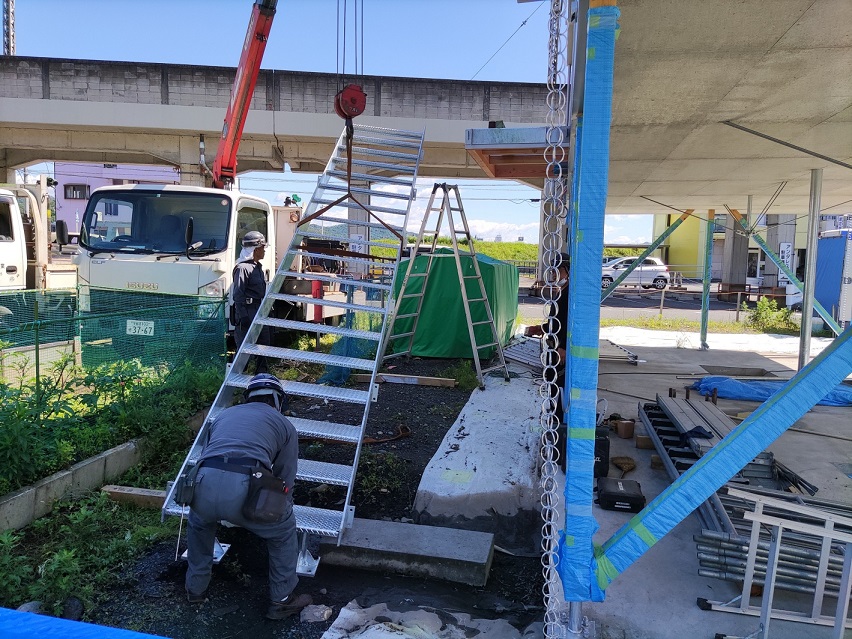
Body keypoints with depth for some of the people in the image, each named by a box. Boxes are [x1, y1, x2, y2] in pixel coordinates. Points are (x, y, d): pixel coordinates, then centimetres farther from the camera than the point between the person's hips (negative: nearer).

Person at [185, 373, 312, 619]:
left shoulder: (223, 415, 35)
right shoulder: (284, 424, 24)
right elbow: (285, 478, 25)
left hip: (205, 485, 4)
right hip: (247, 488, -4)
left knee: (199, 524, 40)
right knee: (284, 533, 26)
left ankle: (196, 588, 49)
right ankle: (282, 601, 34)